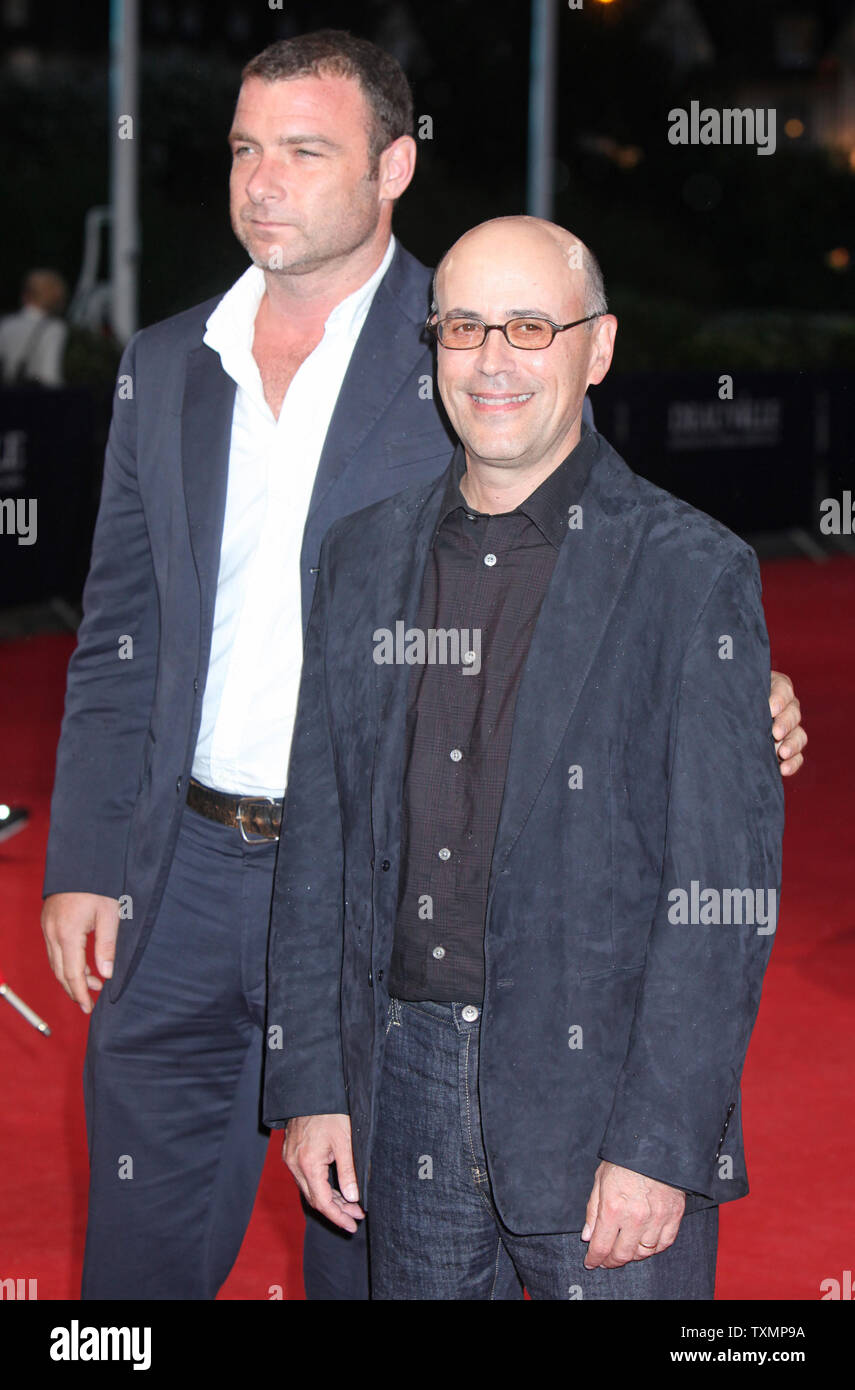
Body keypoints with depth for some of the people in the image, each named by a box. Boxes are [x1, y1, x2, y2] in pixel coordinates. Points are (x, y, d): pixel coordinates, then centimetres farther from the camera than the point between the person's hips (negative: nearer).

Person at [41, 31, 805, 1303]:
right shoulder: (165, 366, 9)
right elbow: (119, 639, 12)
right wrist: (83, 863, 7)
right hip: (186, 880, 4)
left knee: (374, 1254, 10)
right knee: (142, 1246, 10)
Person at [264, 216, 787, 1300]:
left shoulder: (692, 574, -6)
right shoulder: (365, 556, 8)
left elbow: (725, 892, -10)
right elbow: (317, 838, 11)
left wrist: (659, 1145, -14)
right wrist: (309, 1082, 5)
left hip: (602, 1097, -4)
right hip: (406, 1093, 4)